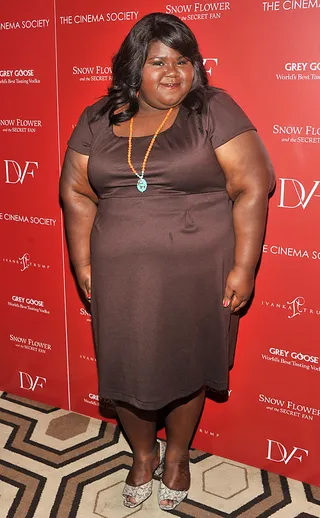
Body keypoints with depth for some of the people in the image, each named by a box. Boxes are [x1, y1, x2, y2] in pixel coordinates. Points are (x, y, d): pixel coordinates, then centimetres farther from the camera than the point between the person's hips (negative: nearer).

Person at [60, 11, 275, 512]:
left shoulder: (214, 110, -6)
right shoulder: (98, 119, 5)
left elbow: (252, 186, -10)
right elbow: (76, 192, 7)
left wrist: (243, 267, -14)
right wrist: (82, 262, 1)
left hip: (197, 275, -2)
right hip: (121, 277, 3)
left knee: (187, 366, 13)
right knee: (126, 370, 13)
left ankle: (177, 454, 40)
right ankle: (143, 453, 41)